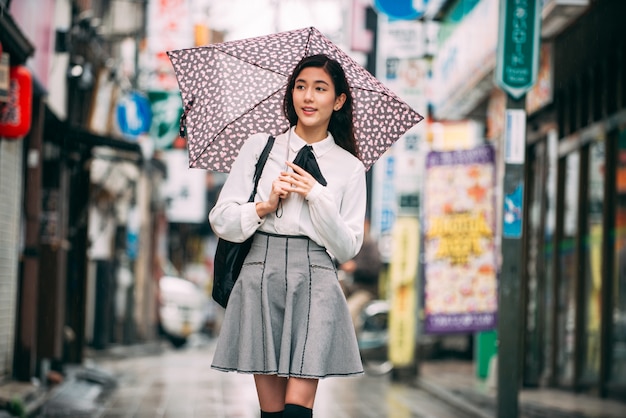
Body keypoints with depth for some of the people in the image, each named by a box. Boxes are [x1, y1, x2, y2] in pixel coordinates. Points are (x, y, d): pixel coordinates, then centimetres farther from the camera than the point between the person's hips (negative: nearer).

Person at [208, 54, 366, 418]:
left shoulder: (350, 168, 10)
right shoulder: (259, 147, 11)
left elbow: (348, 247, 5)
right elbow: (221, 220, 8)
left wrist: (317, 197, -6)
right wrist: (264, 207, -8)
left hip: (315, 282, -1)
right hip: (261, 276, 1)